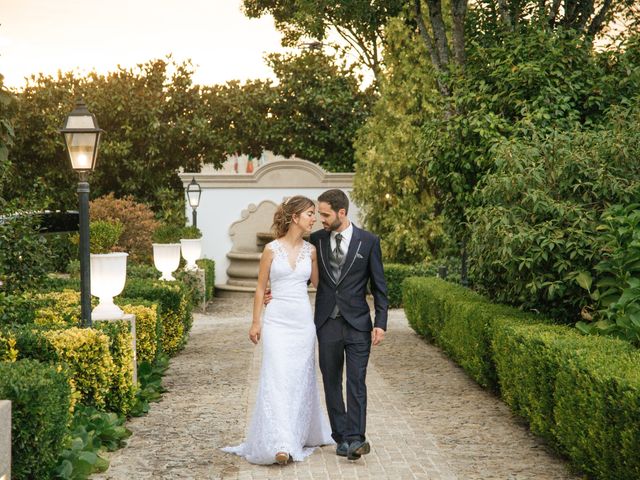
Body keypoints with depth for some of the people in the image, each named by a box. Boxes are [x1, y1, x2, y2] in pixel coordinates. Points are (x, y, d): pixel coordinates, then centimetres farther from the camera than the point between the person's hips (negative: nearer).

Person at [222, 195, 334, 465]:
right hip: (277, 321, -3)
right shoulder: (272, 249, -2)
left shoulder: (310, 251, 6)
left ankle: (303, 434, 28)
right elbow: (261, 288, 3)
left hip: (303, 321, 3)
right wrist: (256, 322, 2)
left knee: (301, 379, 10)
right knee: (276, 378, -11)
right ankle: (280, 444, -15)